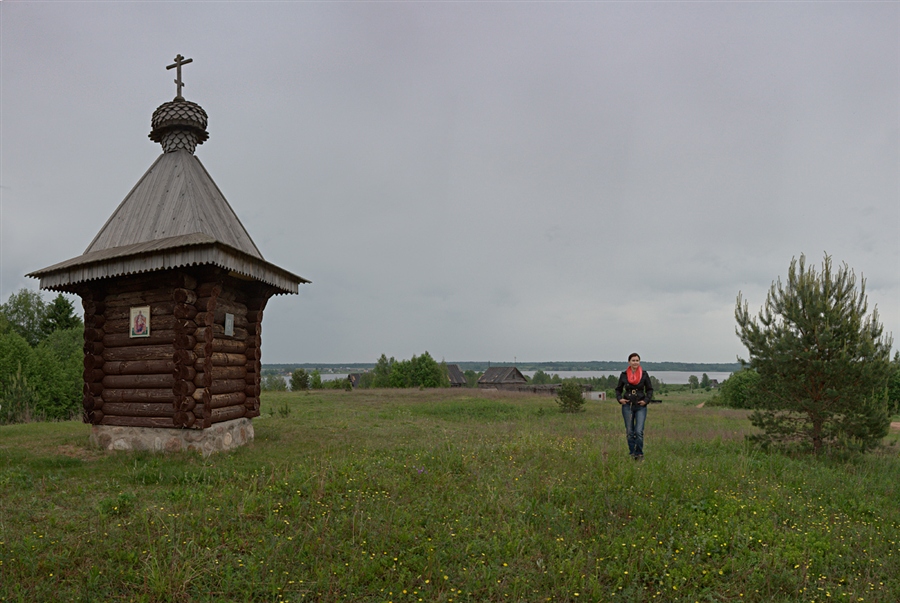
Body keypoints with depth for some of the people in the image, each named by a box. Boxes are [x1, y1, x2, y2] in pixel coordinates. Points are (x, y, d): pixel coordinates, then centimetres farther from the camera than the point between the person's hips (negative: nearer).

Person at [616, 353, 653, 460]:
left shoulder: (644, 374, -1)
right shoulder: (624, 375, 1)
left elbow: (650, 389, 7)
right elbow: (618, 389, 12)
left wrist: (646, 400, -7)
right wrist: (619, 399, -5)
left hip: (640, 406, -1)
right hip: (627, 406, 1)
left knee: (639, 431, -10)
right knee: (630, 432, 6)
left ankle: (639, 454, 6)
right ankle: (632, 454, 18)